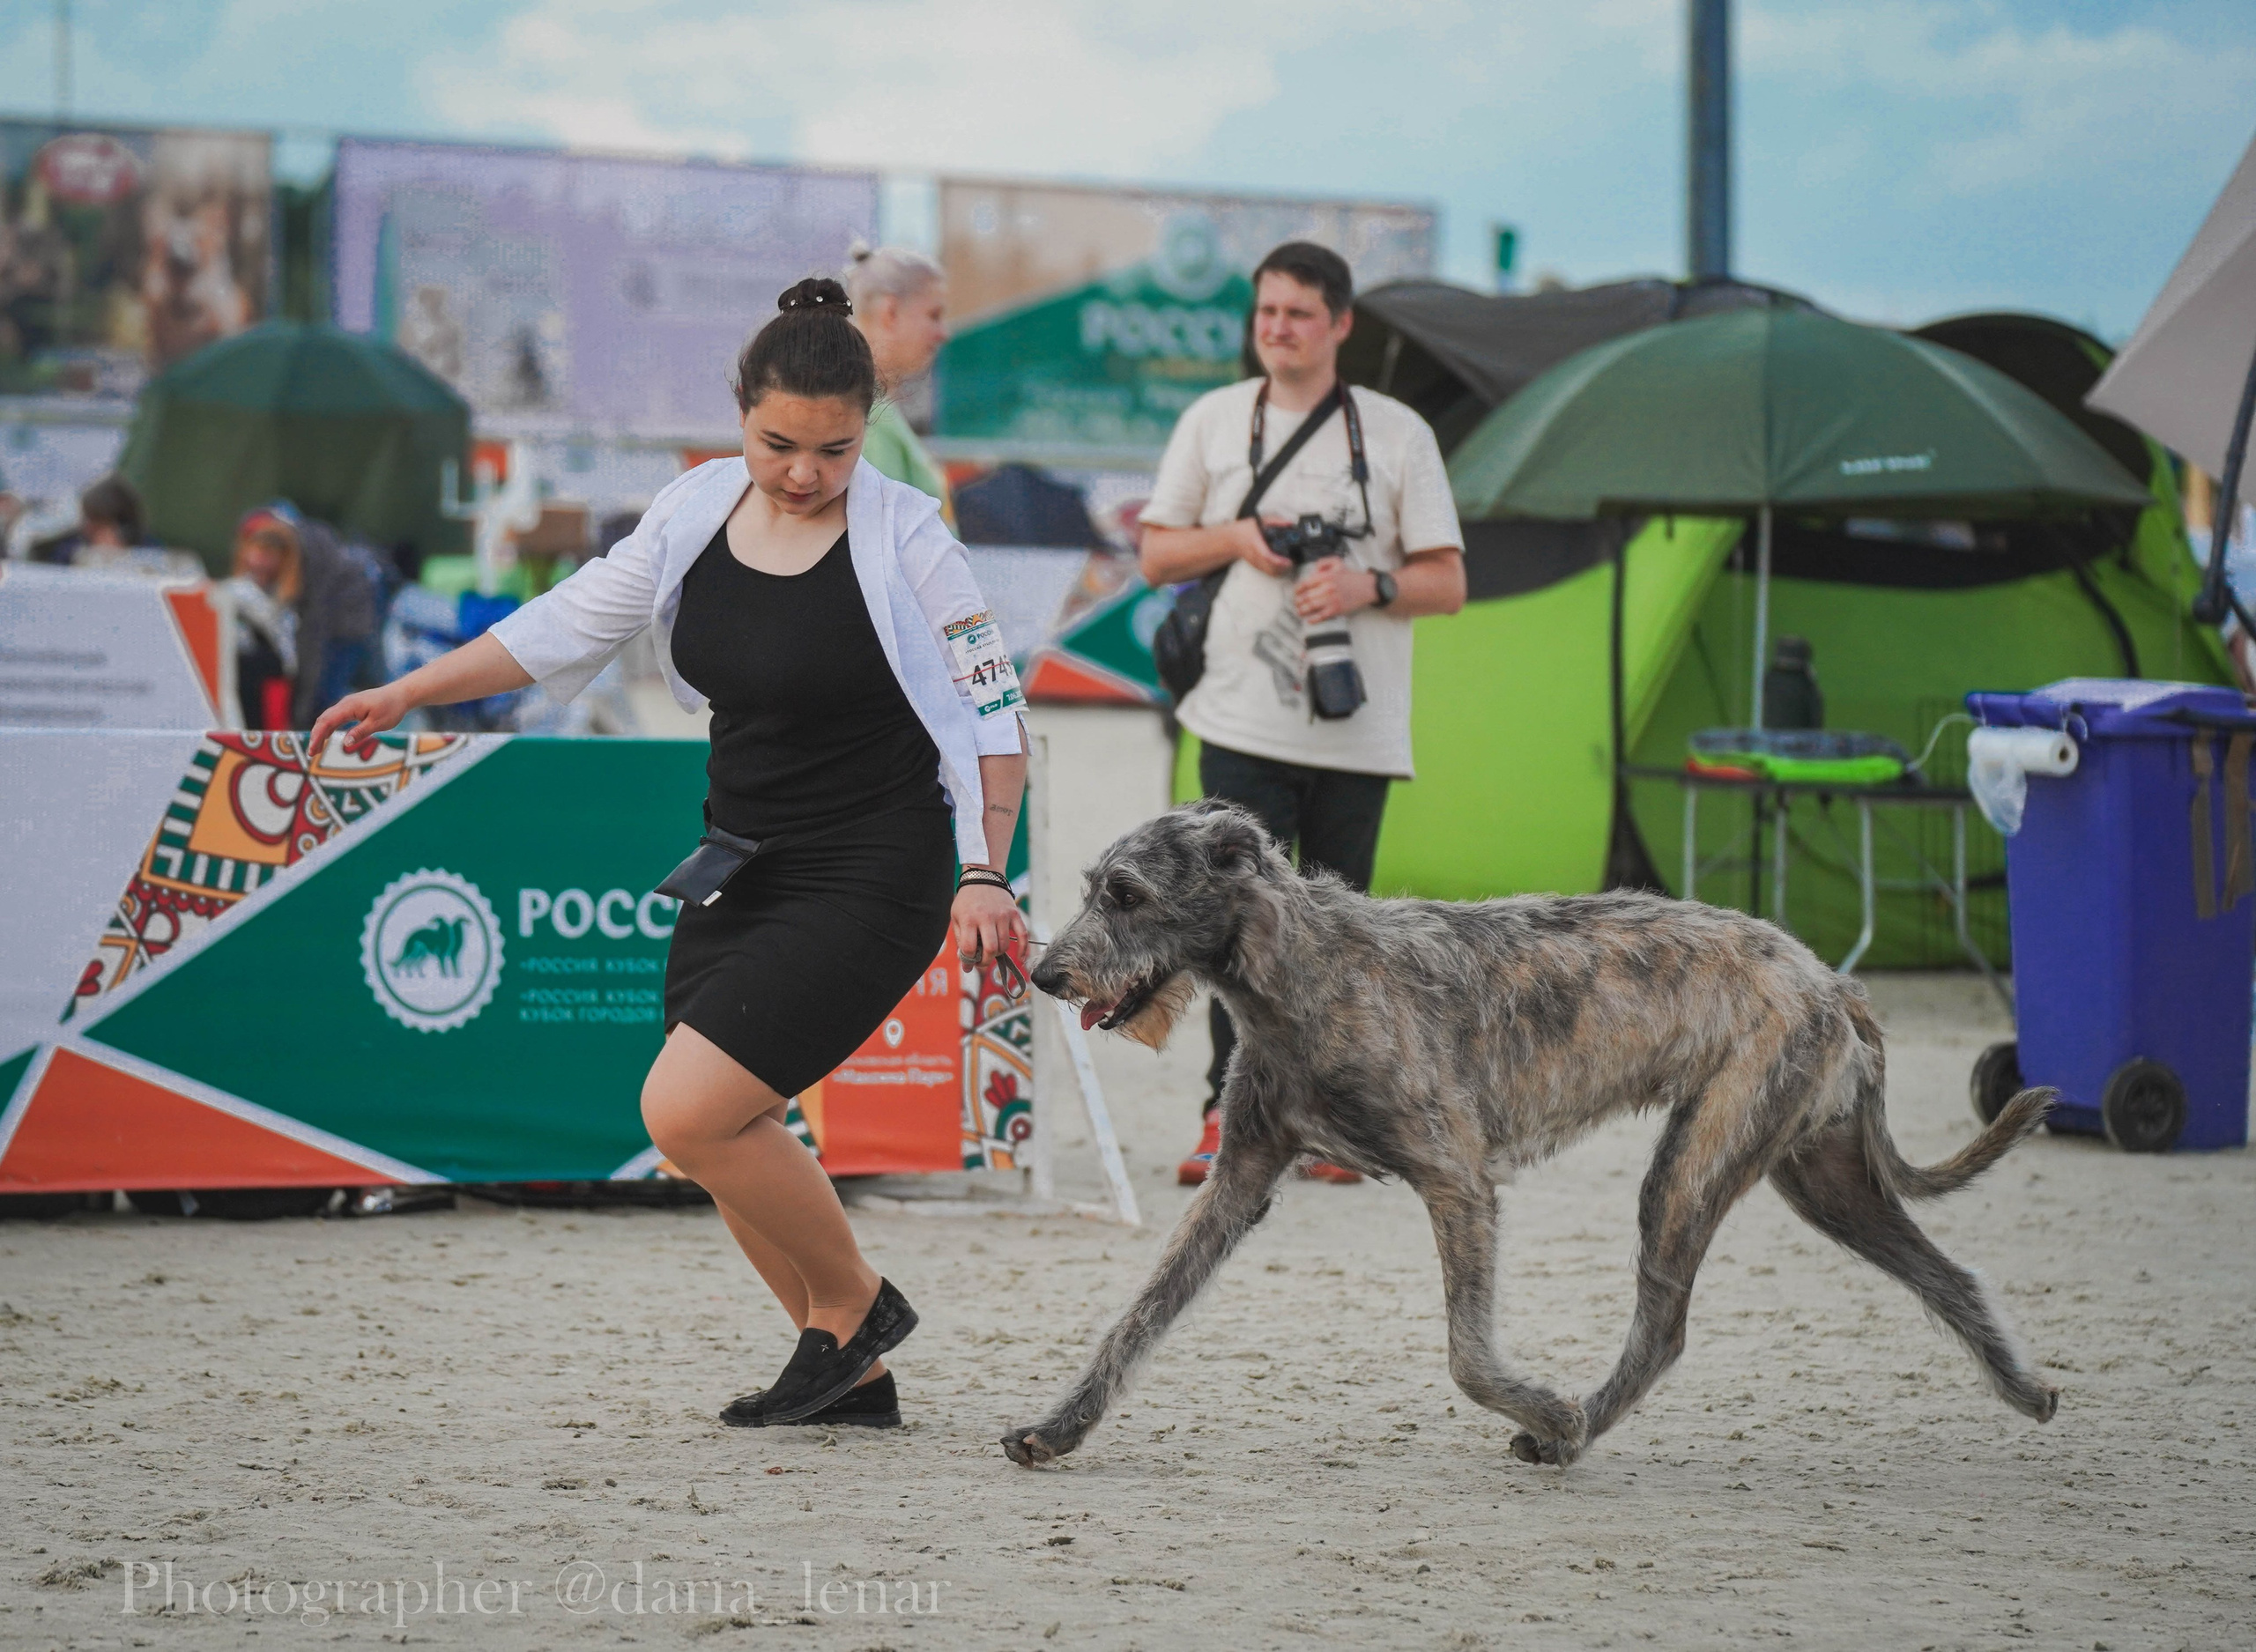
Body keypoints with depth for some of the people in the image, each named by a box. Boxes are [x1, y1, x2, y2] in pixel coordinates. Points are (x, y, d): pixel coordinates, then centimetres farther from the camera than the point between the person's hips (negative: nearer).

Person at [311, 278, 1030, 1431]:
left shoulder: (903, 537, -13)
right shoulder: (696, 514, 2)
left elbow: (991, 712, -8)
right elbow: (569, 623, 14)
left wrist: (984, 876, -16)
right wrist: (404, 695, 13)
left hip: (870, 881, -7)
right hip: (740, 866, 7)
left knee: (686, 1111, -17)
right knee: (721, 1129, 10)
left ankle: (854, 1305, 4)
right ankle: (853, 1375, 25)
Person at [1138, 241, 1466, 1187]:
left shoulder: (1396, 433, 6)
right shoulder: (1213, 421, 10)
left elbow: (1447, 583, 5)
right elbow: (1156, 555, 14)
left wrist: (1369, 585, -15)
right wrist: (1237, 539, -5)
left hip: (1356, 728, 0)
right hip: (1242, 720, 0)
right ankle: (1227, 1112, -8)